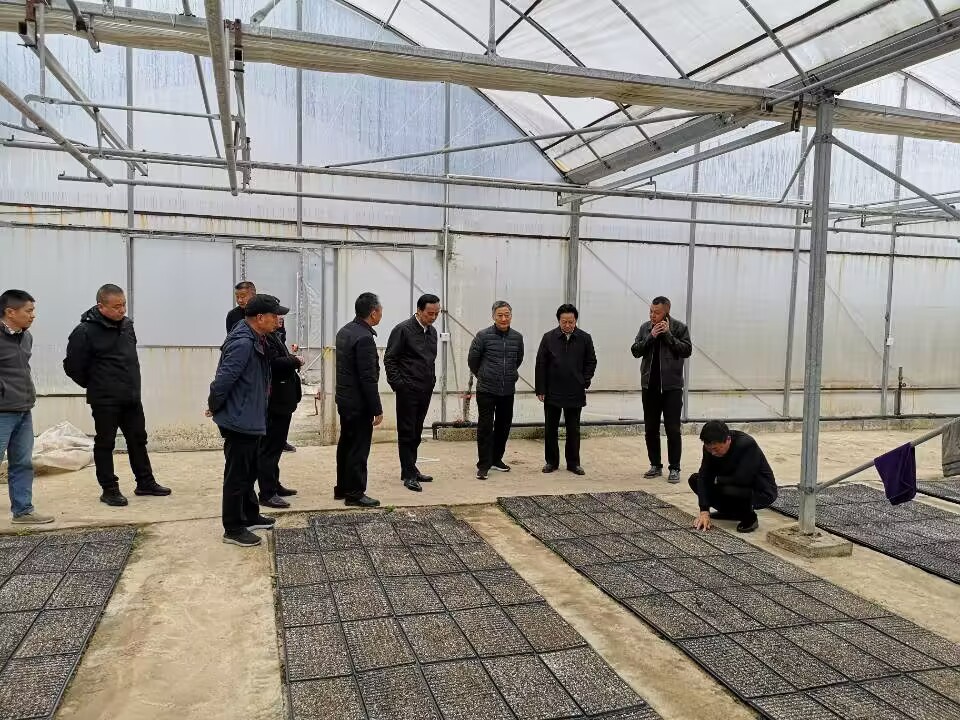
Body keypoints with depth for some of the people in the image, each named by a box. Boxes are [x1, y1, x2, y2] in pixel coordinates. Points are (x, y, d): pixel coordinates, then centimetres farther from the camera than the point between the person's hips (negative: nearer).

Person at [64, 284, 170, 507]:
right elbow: (73, 366, -10)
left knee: (138, 440, 13)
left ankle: (145, 483, 25)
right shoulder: (85, 331, -15)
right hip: (105, 401, -6)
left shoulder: (127, 324, 6)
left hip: (132, 397, 7)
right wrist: (95, 386, 1)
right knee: (105, 443, 5)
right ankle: (109, 489, 16)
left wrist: (132, 384, 15)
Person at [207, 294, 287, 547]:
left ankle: (250, 516, 36)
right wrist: (215, 407, -12)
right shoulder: (242, 343, -25)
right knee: (237, 475, 1)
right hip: (239, 421, -10)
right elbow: (223, 380, -26)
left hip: (250, 420, 10)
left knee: (249, 471, 21)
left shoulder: (256, 340, 8)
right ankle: (233, 529, 13)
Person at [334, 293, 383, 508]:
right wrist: (377, 409, -16)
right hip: (359, 403, -10)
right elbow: (368, 378, -22)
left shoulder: (345, 331, 8)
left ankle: (342, 488, 27)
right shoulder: (364, 338, -22)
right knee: (359, 448, 0)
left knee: (346, 444, 17)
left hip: (344, 399, 10)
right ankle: (355, 493, 8)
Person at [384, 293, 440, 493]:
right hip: (408, 390, -7)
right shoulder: (403, 330, -9)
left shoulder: (432, 331, 13)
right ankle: (409, 475, 5)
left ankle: (410, 470, 22)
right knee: (407, 433, -1)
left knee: (416, 433, 13)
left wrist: (432, 381, 13)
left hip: (425, 390, 7)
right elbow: (389, 359, -9)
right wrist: (397, 384, -13)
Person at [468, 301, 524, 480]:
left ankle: (496, 459, 29)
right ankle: (483, 465, 6)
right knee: (485, 427, -2)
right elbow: (472, 359, 2)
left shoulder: (517, 337, 2)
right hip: (486, 391, -4)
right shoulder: (483, 335, -9)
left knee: (504, 426, 12)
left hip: (508, 391, 4)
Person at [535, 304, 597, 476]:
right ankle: (551, 461, 20)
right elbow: (541, 364, -2)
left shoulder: (585, 338, -1)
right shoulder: (549, 338, -3)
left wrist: (585, 381, -3)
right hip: (552, 392, 0)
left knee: (573, 430, 8)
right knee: (550, 428, 8)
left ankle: (573, 462, 19)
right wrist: (540, 389, -5)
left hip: (575, 393, 0)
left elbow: (591, 362, 9)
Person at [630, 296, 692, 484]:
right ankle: (656, 465, 20)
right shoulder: (645, 328, 6)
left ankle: (674, 469, 7)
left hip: (672, 386, -4)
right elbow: (635, 351, -1)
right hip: (649, 386, 4)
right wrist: (651, 336, -13)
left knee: (672, 429, -1)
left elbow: (687, 350, -12)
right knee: (650, 429, 9)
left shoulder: (679, 328, -3)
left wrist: (668, 334, -18)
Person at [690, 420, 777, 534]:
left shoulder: (747, 445, -30)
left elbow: (742, 479, -37)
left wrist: (717, 479, -19)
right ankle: (729, 511, 11)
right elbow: (704, 476, -14)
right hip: (737, 486, 7)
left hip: (762, 492, -7)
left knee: (729, 490, -36)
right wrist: (704, 511, -22)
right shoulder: (711, 447, -13)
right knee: (695, 479, -5)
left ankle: (750, 518, -6)